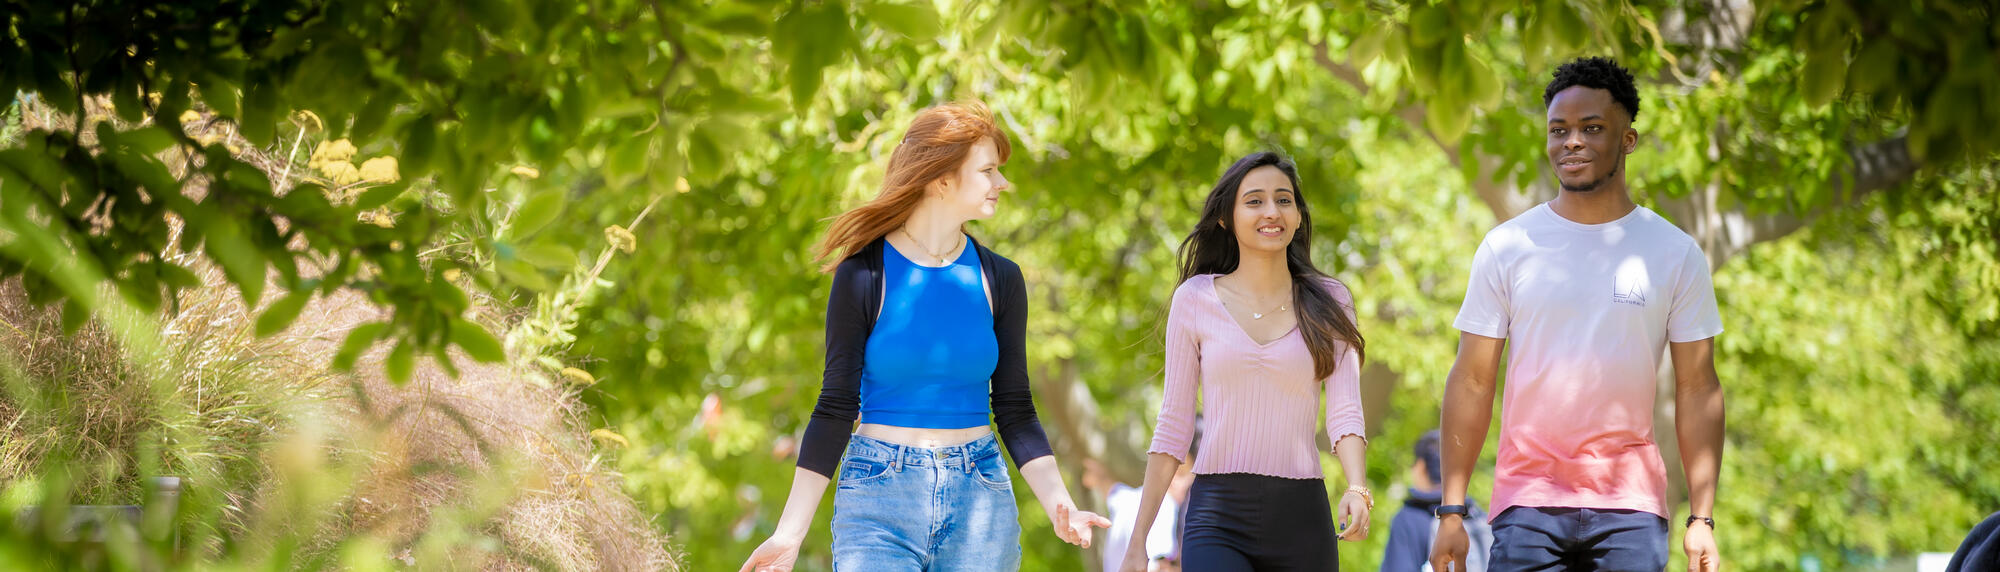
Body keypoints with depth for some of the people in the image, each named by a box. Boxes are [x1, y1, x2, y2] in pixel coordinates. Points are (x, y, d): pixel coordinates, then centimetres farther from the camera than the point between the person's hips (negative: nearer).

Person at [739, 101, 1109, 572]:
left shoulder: (998, 279, 6)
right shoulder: (863, 275, -3)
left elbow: (1015, 412, 7)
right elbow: (836, 409, -1)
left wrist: (1058, 503, -9)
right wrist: (789, 532, -7)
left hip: (979, 498, 3)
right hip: (878, 498, -3)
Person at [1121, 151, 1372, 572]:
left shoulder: (1330, 302, 8)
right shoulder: (1195, 300, 5)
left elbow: (1344, 410, -2)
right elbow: (1172, 426, 8)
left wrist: (1357, 490, -22)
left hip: (1301, 518, 2)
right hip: (1217, 518, -1)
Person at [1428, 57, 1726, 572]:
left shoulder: (1676, 254, 5)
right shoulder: (1506, 248, 4)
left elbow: (1697, 389, 5)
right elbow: (1472, 382, 4)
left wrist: (1702, 518, -3)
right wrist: (1451, 511, -2)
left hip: (1632, 508, 1)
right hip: (1527, 500, 0)